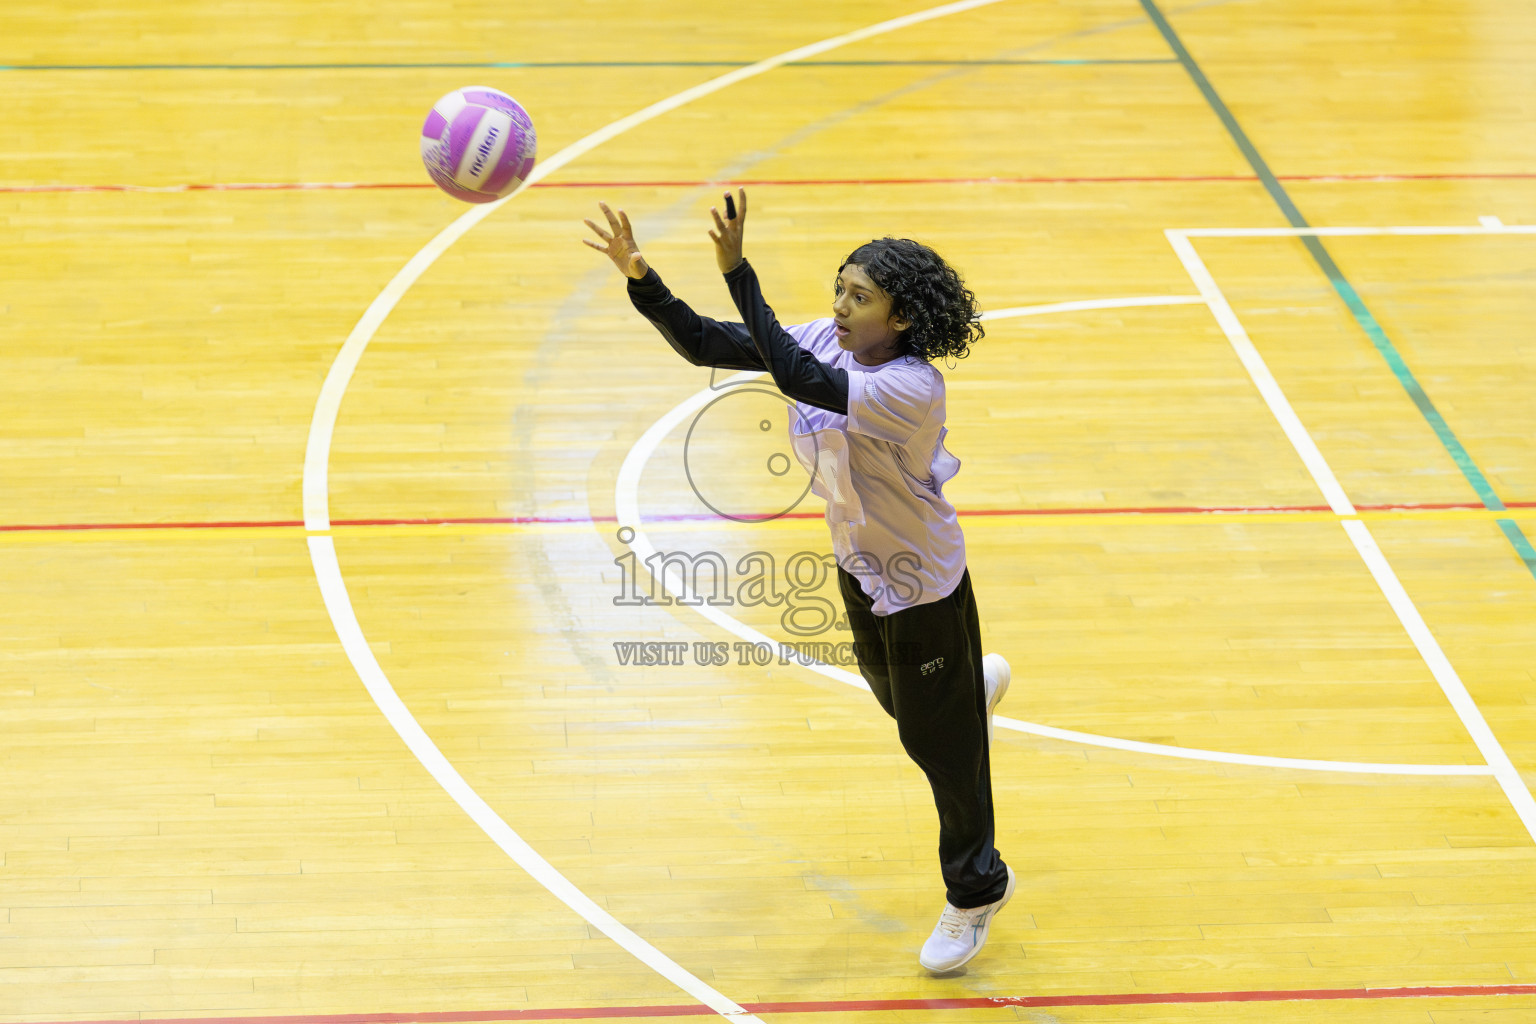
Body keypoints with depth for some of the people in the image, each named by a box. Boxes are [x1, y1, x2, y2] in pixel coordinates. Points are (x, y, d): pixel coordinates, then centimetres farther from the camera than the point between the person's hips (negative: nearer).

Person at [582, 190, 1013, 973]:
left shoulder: (913, 389, -36)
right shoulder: (825, 343, -13)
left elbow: (796, 378, -49)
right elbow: (705, 345, -16)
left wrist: (737, 270, -52)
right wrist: (639, 277, -30)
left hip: (924, 586, -8)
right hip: (859, 564, 8)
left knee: (938, 742, 9)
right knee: (895, 698, 32)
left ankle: (975, 892, 32)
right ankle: (973, 685, 68)